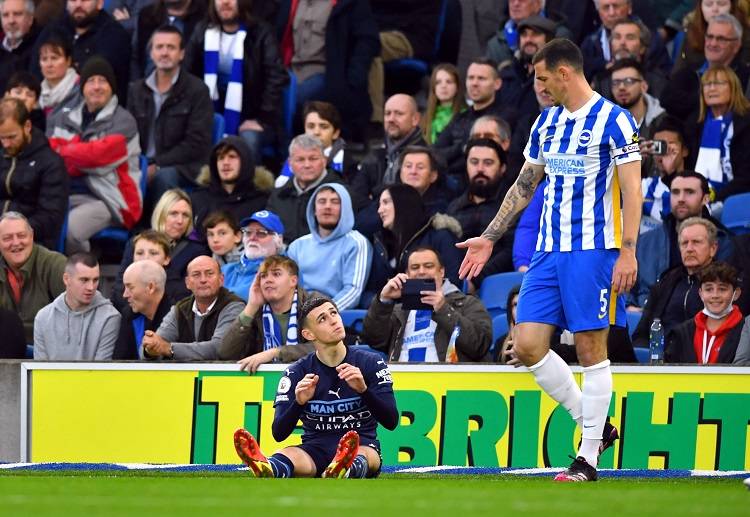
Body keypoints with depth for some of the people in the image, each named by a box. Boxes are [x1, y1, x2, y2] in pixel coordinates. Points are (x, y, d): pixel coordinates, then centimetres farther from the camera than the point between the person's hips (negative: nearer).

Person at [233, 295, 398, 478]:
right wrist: (299, 402, -25)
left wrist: (363, 389, -24)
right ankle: (266, 471, -70)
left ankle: (341, 472, -74)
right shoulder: (296, 373, 2)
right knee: (288, 455, -33)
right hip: (315, 451, 1)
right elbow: (279, 434, -5)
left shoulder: (370, 364, 1)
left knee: (364, 455, -38)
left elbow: (391, 421, -7)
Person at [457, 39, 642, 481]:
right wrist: (489, 239, 20)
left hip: (594, 250, -7)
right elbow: (525, 185, 22)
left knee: (591, 350, -4)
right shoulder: (547, 122, 13)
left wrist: (628, 252, -18)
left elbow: (632, 191, -11)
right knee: (528, 346, -1)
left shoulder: (614, 121, -8)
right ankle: (595, 425, 13)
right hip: (549, 251, 7)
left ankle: (589, 458, 3)